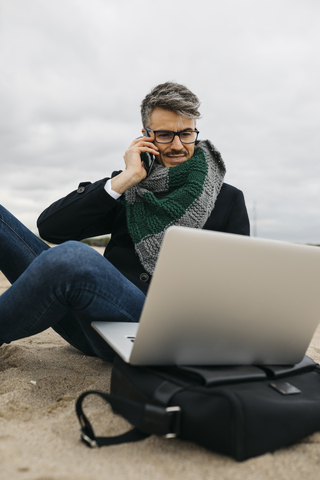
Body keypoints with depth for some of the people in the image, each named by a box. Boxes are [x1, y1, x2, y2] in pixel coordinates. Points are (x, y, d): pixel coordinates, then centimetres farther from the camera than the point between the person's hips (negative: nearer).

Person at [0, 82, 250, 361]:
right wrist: (125, 179, -2)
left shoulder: (228, 200, 11)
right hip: (91, 322, 4)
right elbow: (50, 227, 2)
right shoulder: (128, 187, 14)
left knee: (73, 256, -34)